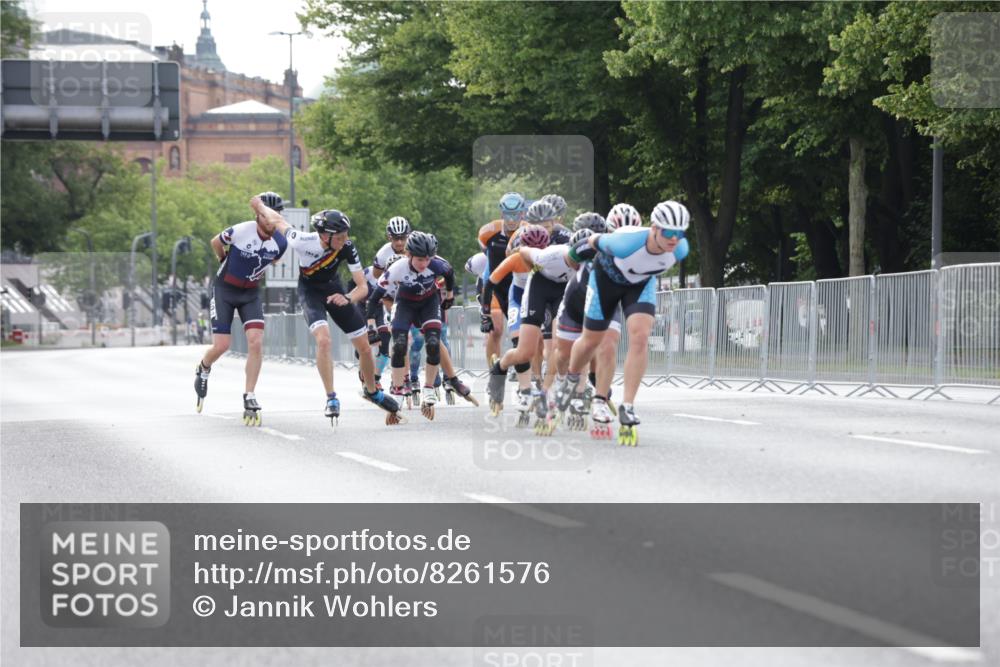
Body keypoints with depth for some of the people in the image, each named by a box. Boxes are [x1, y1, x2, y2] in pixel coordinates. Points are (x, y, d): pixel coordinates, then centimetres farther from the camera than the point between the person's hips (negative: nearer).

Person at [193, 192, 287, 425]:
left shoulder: (280, 242, -11)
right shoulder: (241, 231, -24)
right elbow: (216, 242, -2)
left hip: (251, 293, 3)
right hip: (224, 289, -3)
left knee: (256, 342, -15)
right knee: (222, 345, -7)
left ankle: (249, 399, -8)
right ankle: (203, 370, 29)